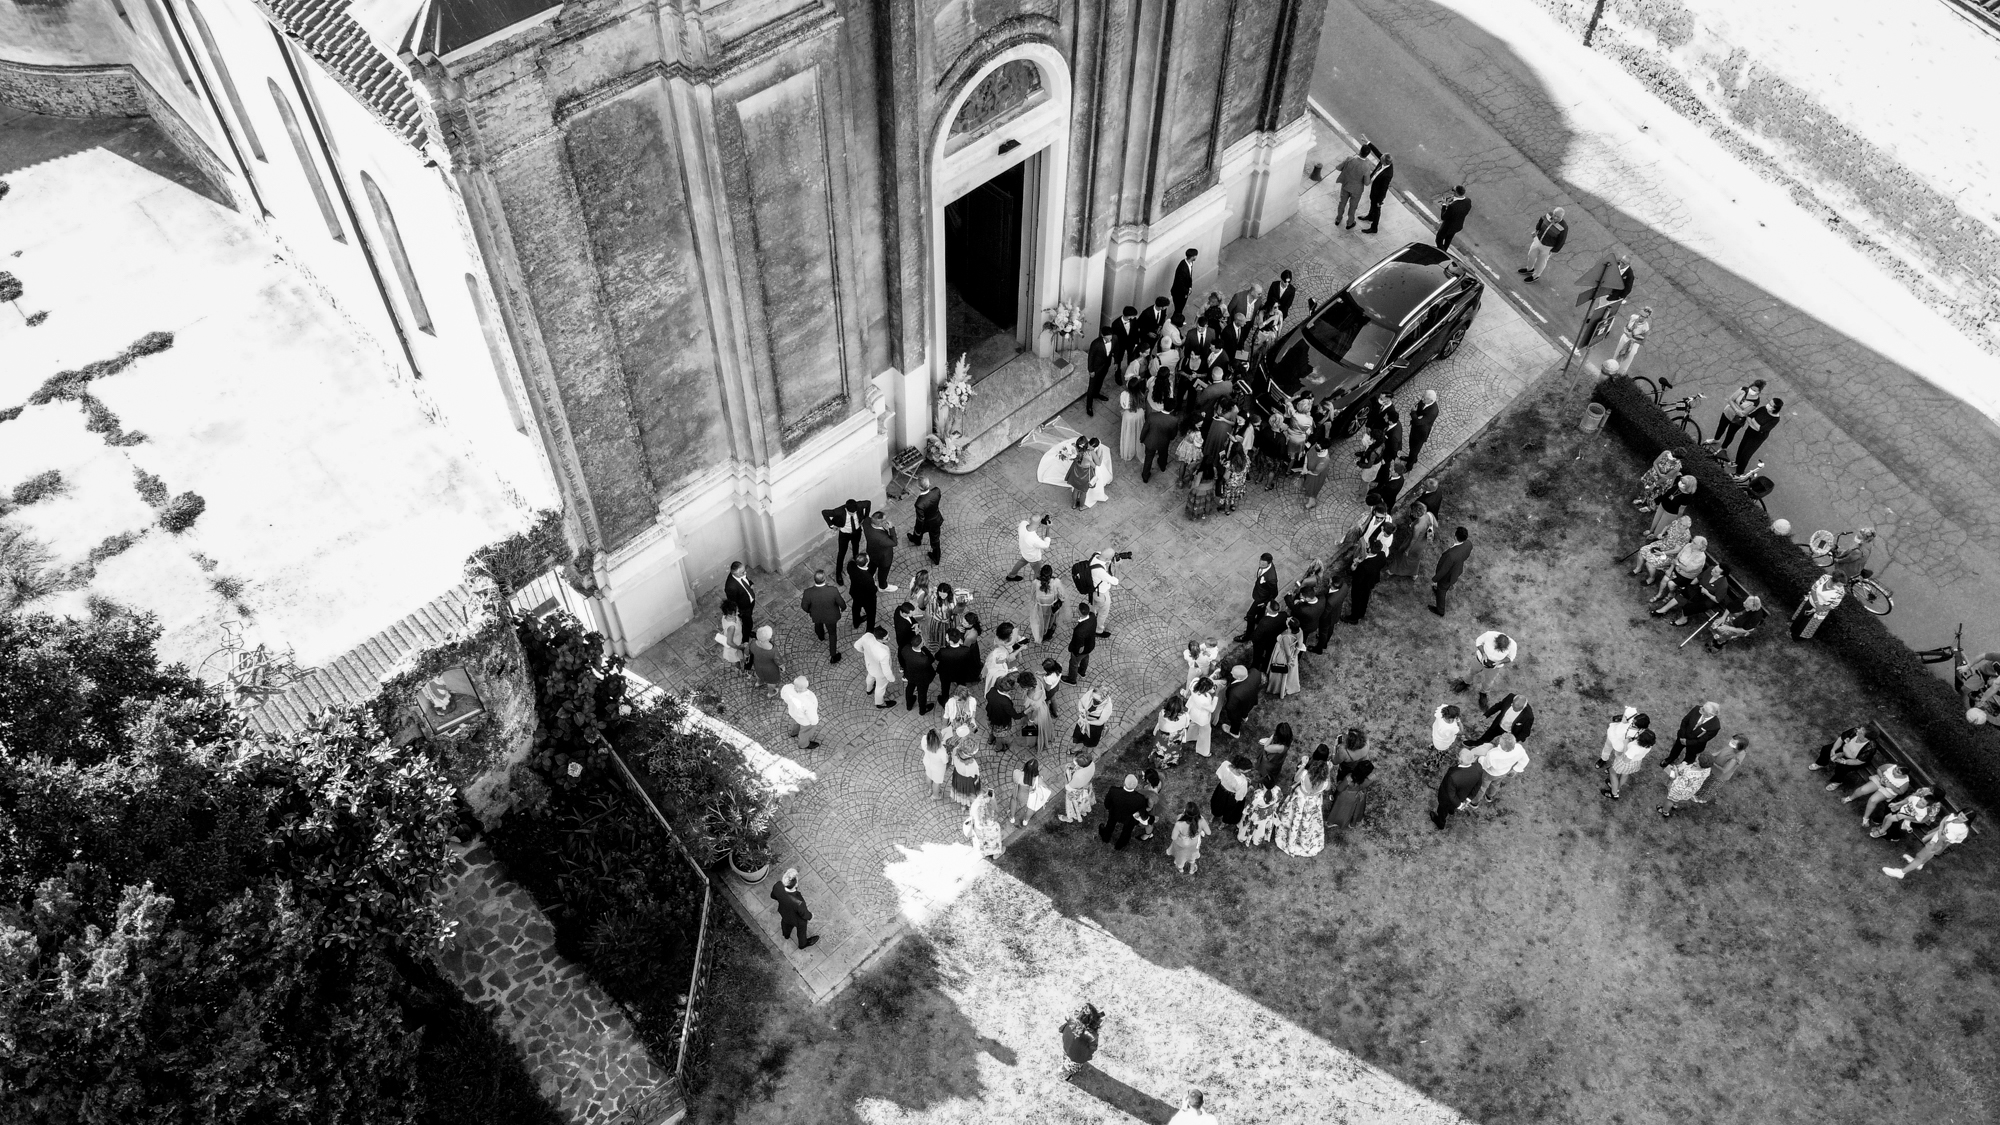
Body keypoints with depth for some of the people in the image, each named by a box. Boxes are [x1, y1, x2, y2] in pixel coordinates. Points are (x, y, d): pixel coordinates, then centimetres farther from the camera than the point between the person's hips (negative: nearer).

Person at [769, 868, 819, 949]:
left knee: (786, 922, 38)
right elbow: (804, 914, -25)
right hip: (798, 920, -4)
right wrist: (810, 916, -3)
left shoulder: (777, 886, -38)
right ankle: (803, 944, 63)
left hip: (784, 912, 4)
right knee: (801, 930, 31)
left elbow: (773, 896, -13)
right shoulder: (798, 903, -48)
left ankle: (786, 934, 72)